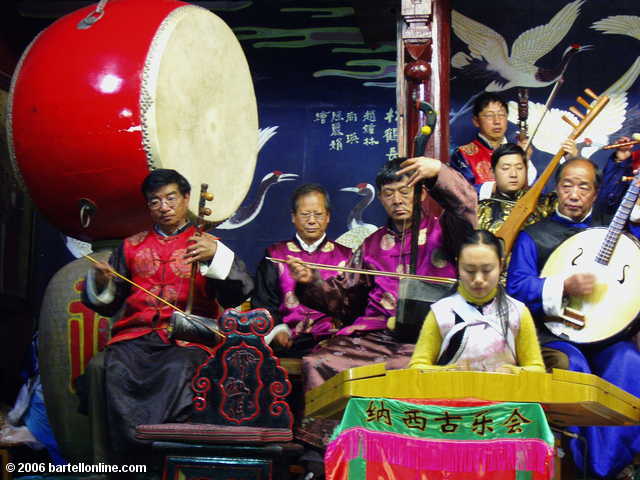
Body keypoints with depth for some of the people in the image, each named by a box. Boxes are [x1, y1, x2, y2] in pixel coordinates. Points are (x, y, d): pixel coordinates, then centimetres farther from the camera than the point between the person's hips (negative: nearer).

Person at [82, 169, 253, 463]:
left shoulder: (207, 245, 15)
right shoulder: (131, 246, 23)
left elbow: (237, 296, 0)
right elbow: (108, 305, 23)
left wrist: (216, 256, -15)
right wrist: (100, 283, 2)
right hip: (136, 335, 2)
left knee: (179, 370, -35)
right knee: (118, 372, -31)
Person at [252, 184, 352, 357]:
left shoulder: (344, 256, 18)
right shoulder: (275, 255, 18)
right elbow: (262, 302, 10)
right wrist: (277, 329, -11)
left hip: (331, 339, -1)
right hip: (287, 341, 1)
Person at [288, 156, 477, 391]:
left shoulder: (440, 231, 13)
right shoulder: (373, 244, 25)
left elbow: (465, 206, -9)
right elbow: (344, 299, 23)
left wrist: (439, 171, -18)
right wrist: (311, 282, 7)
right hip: (373, 333, 4)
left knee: (405, 368, -37)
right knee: (317, 364, -21)